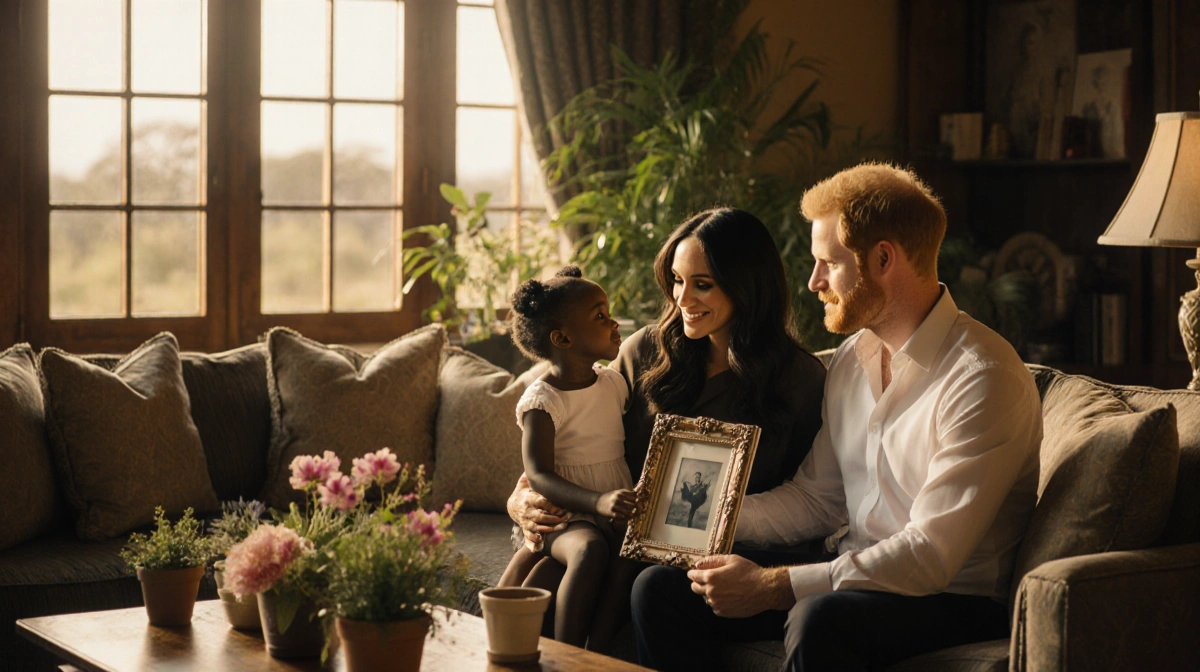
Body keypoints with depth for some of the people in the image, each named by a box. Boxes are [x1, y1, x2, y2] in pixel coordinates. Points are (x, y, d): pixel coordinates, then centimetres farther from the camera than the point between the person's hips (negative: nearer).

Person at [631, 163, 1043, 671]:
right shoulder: (851, 358, 10)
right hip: (853, 579, 8)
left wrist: (771, 586, -23)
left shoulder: (982, 378, -18)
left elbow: (931, 556, -23)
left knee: (817, 620, -38)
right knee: (660, 587, -7)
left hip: (954, 603, -8)